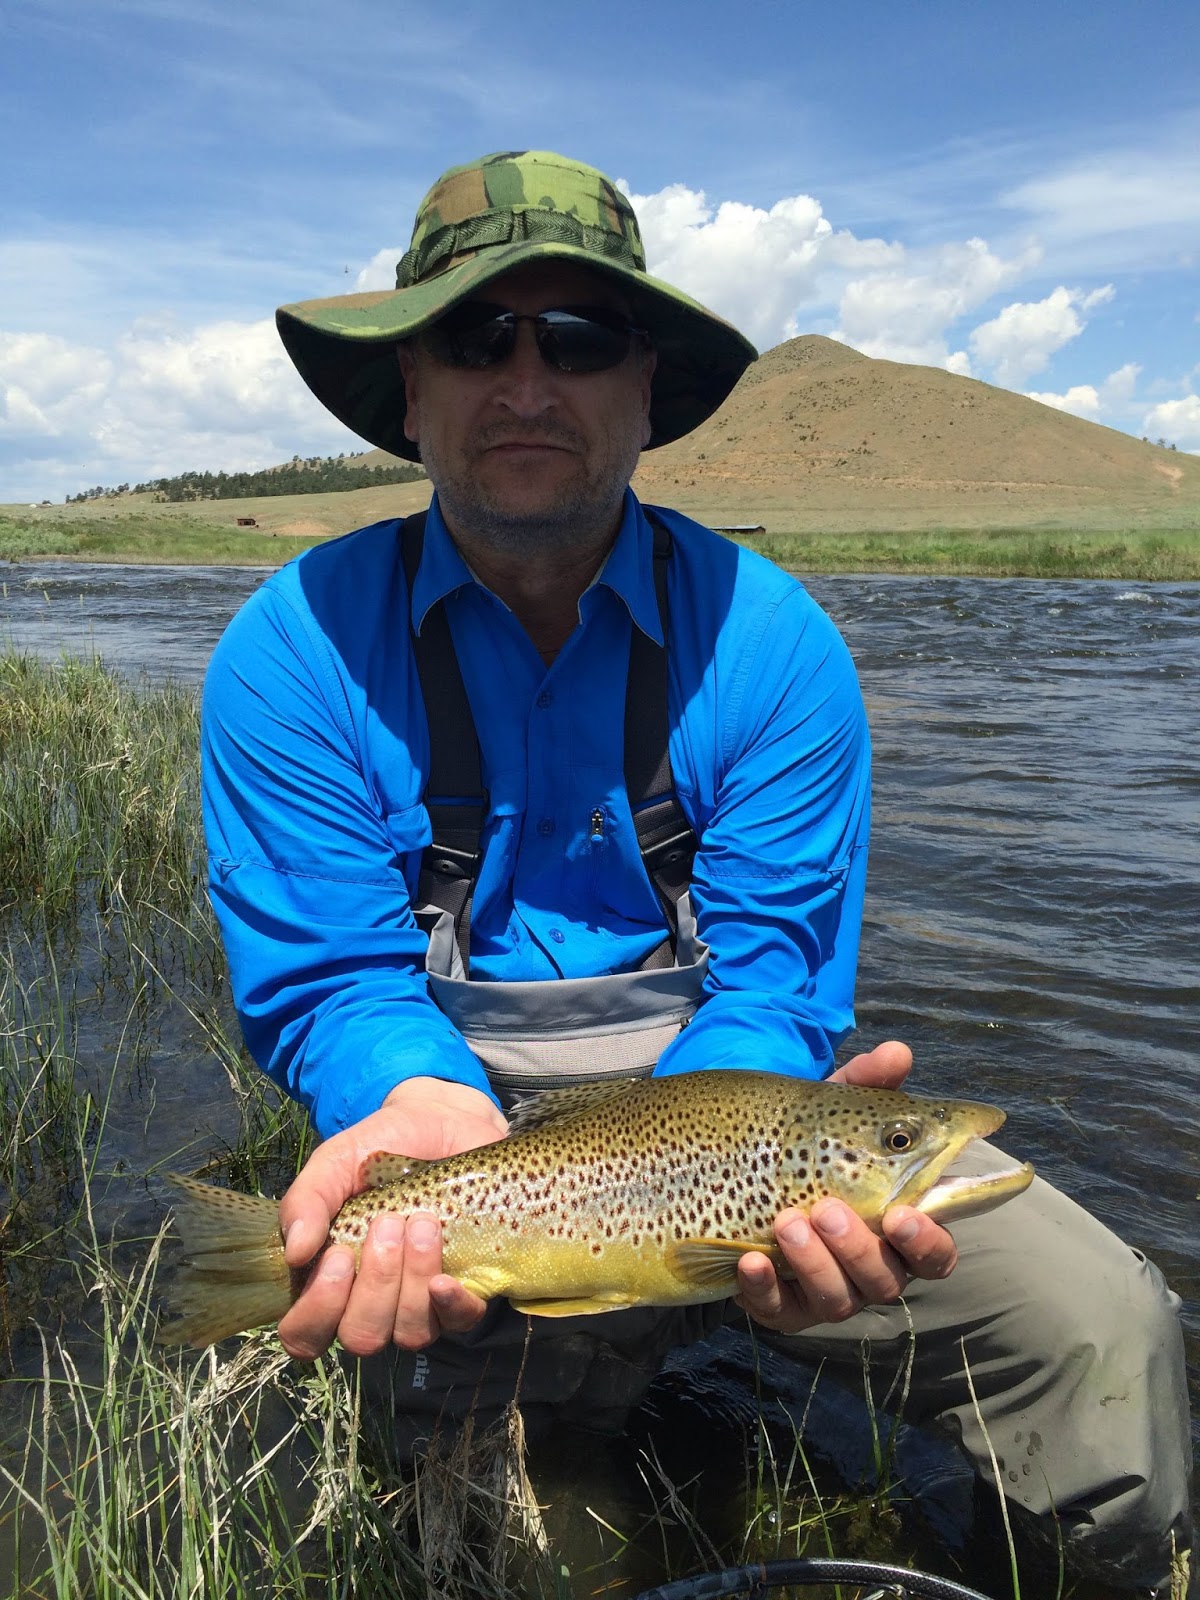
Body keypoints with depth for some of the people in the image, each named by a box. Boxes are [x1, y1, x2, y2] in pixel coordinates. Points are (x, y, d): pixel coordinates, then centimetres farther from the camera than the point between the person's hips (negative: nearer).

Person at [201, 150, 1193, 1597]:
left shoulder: (771, 641, -7)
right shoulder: (296, 652, -8)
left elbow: (767, 976, -10)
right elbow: (333, 983, -11)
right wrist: (429, 1110, -33)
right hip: (474, 1111, 0)